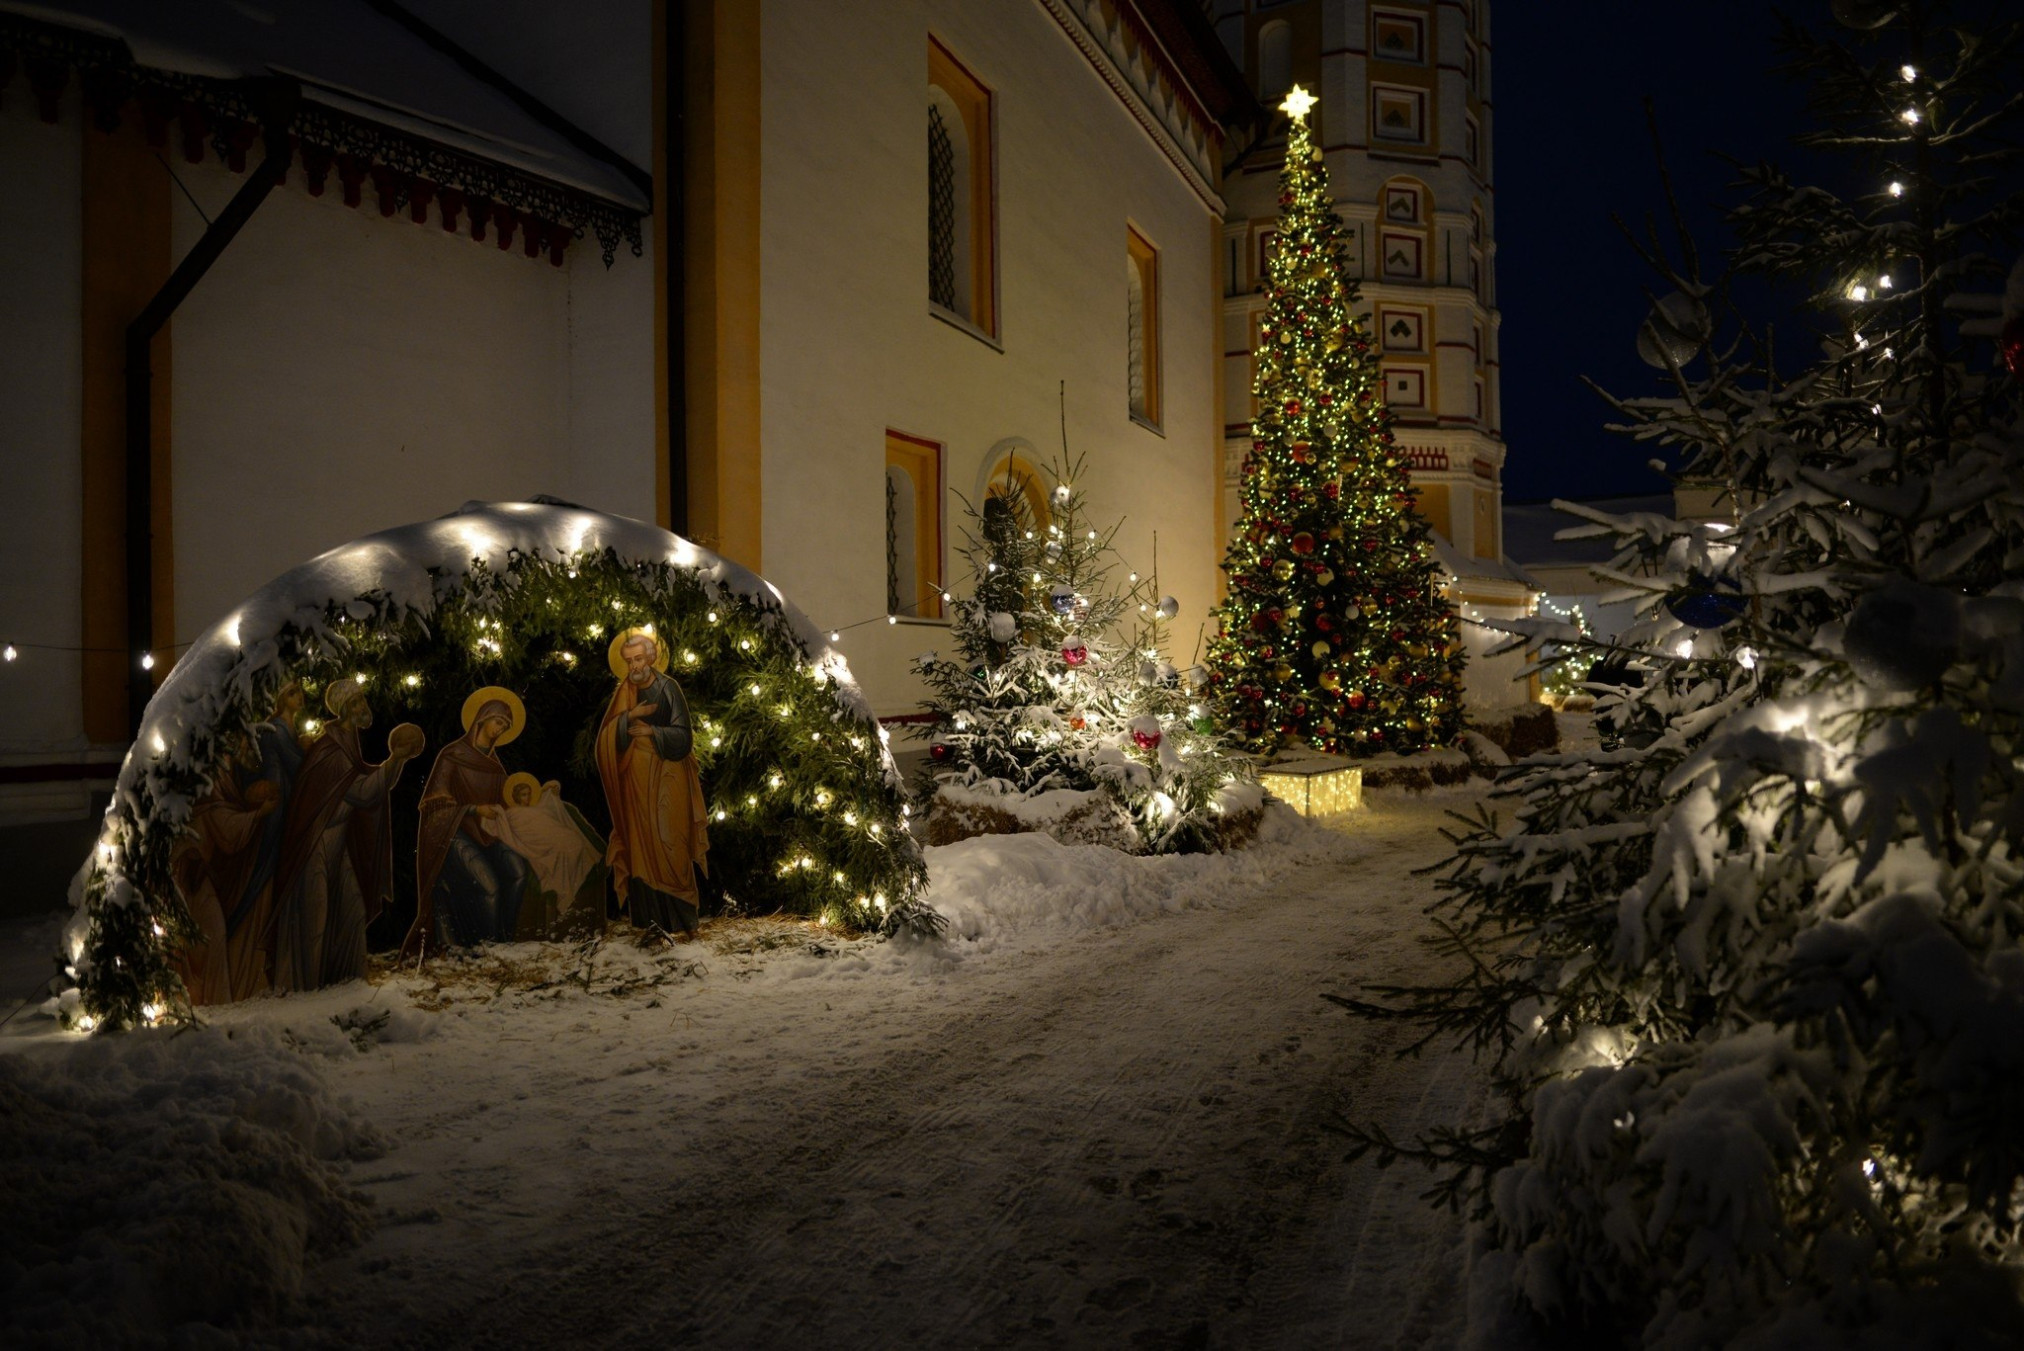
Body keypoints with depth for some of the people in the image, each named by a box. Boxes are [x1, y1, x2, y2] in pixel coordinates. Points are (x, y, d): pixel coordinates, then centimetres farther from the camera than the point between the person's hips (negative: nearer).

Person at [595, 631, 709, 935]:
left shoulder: (668, 688, -5)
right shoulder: (623, 691, 9)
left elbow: (682, 736, -8)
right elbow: (606, 733, 0)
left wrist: (651, 731, -17)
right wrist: (629, 716, -16)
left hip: (665, 779, -4)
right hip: (634, 779, 4)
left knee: (668, 846, -5)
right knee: (639, 845, 3)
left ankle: (679, 918, -1)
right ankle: (647, 916, 9)